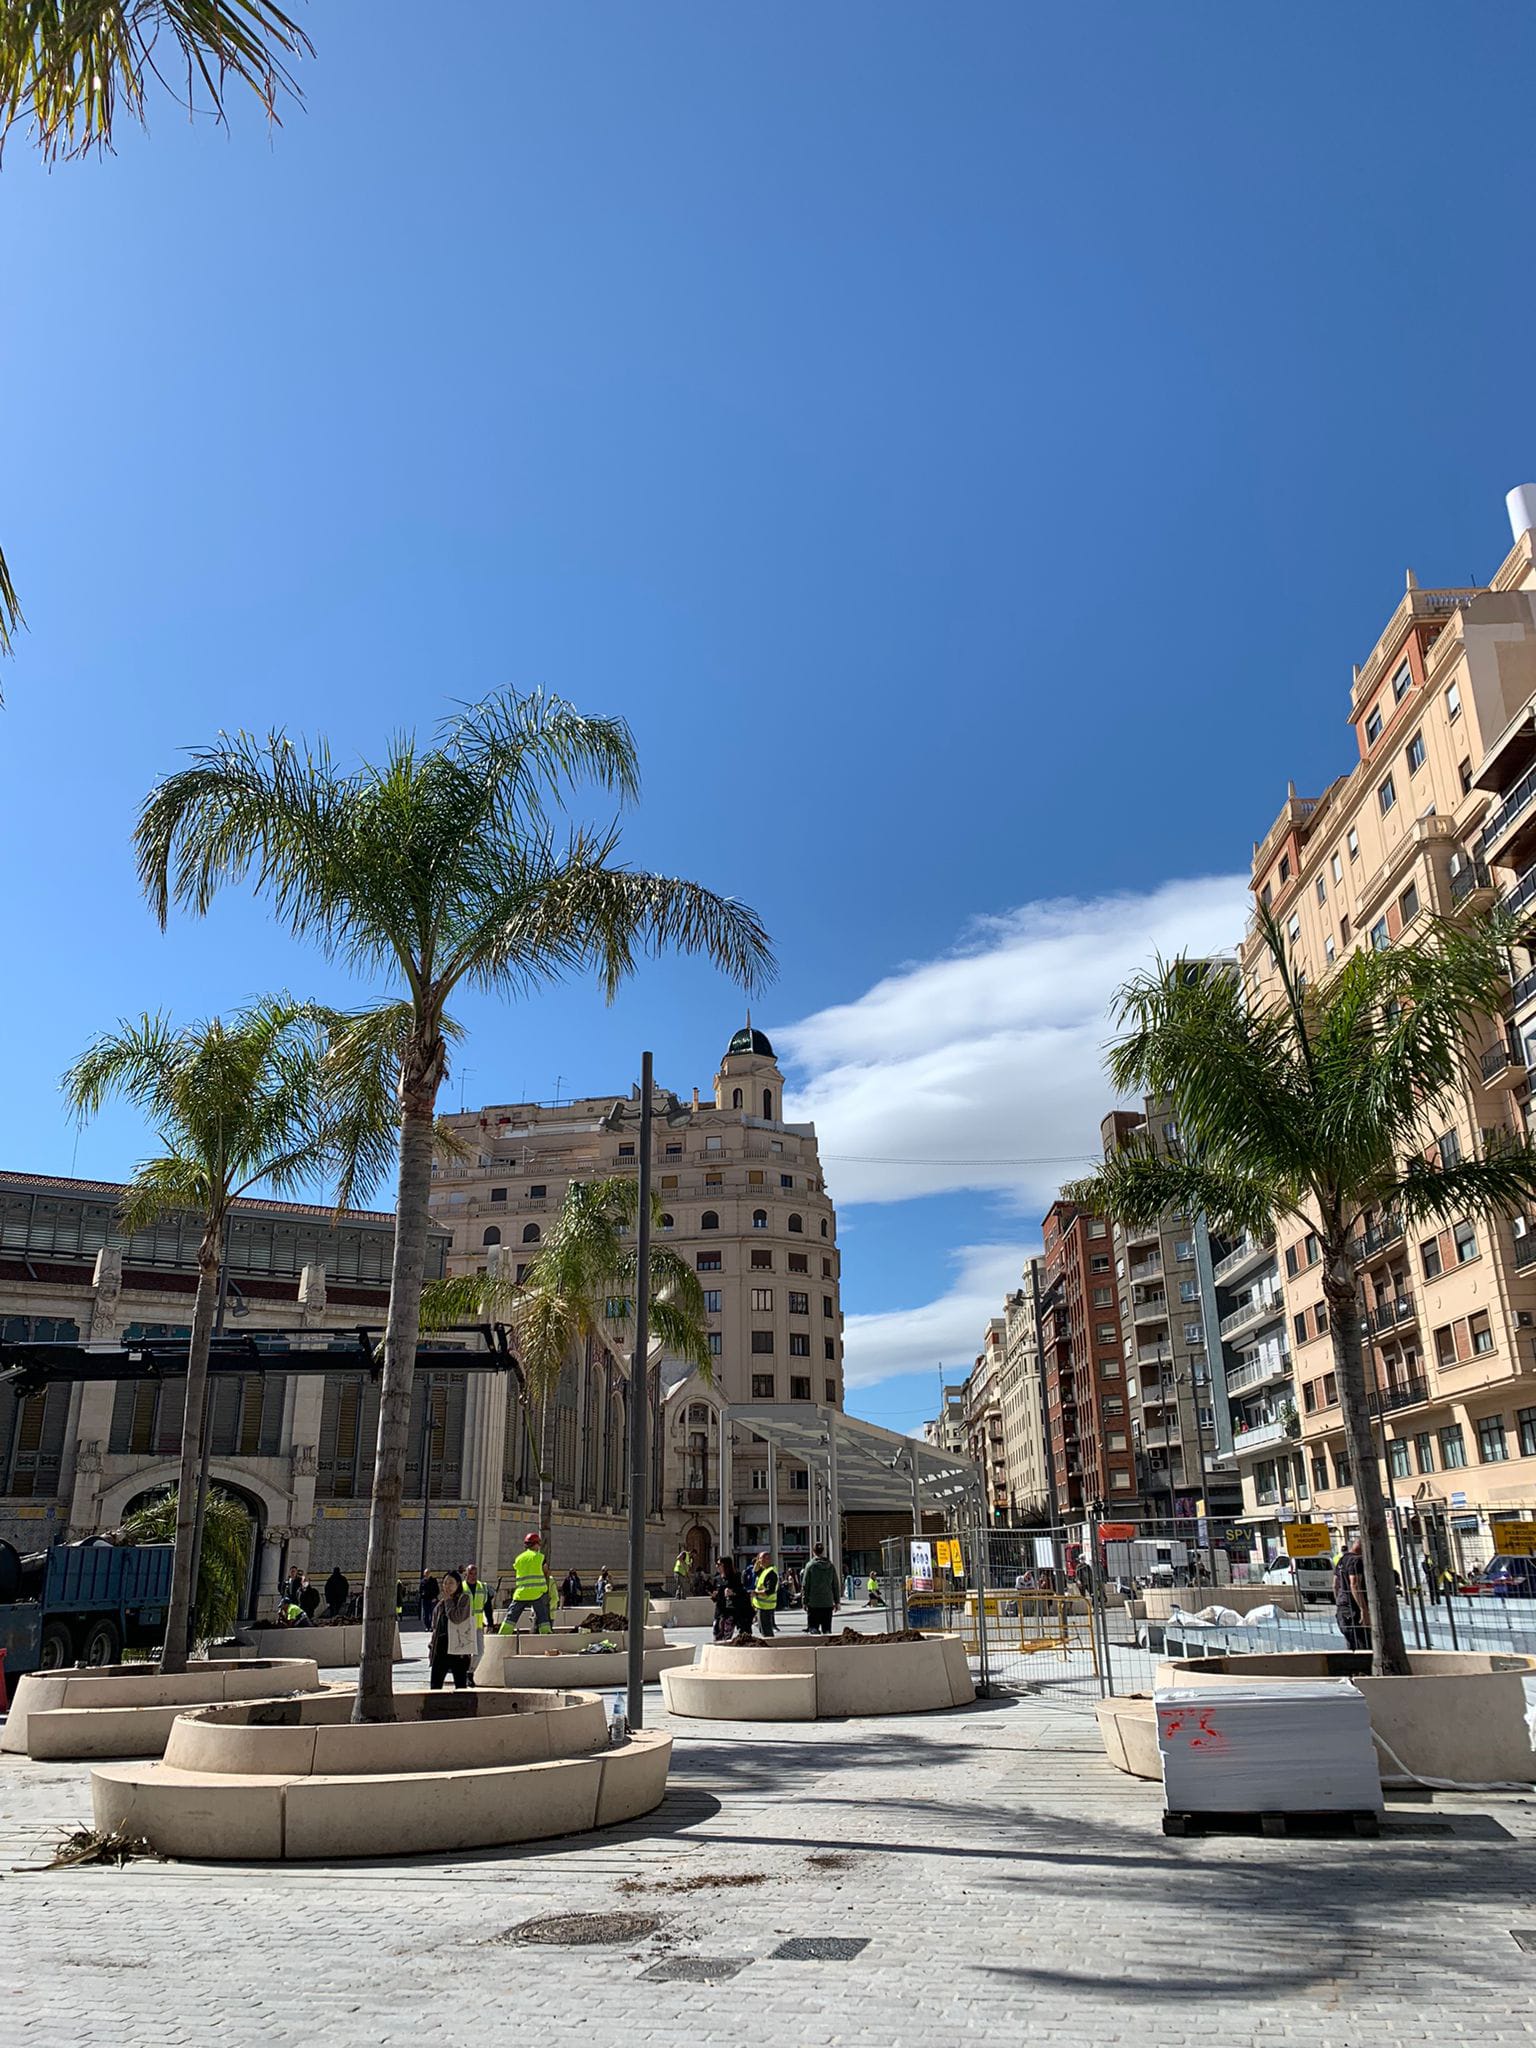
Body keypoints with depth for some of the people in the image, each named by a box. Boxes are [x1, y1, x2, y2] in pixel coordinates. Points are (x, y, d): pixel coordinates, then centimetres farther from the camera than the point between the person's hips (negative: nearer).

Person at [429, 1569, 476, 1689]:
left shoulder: (464, 1599, -4)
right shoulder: (441, 1603, 15)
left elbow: (456, 1618, -18)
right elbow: (435, 1626, 18)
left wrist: (448, 1600, -8)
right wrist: (432, 1643, 8)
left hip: (458, 1647, -6)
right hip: (441, 1646, 6)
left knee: (460, 1684, 1)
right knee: (435, 1684, 4)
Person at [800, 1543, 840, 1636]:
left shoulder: (810, 1565, -6)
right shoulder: (831, 1566, 4)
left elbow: (805, 1585, -5)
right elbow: (836, 1585, 7)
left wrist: (805, 1602, 1)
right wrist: (837, 1601, 13)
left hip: (814, 1603, -3)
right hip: (828, 1603, 3)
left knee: (813, 1626, 1)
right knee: (827, 1628, 11)